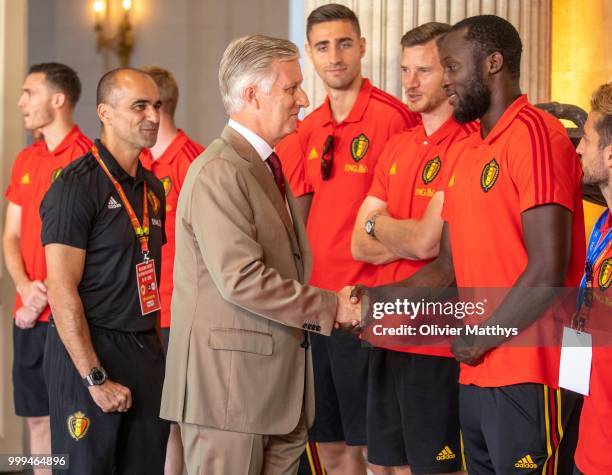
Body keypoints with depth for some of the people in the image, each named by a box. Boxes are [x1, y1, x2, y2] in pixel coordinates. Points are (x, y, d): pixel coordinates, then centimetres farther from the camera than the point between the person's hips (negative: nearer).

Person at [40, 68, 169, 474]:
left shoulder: (152, 188, 12)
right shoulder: (77, 185, -11)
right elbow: (62, 291, -16)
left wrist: (155, 349, 9)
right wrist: (95, 378, -18)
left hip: (145, 352, 7)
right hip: (90, 352, -7)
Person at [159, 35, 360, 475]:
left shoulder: (266, 167, 17)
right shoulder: (218, 173, -14)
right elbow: (242, 280, -22)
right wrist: (329, 308, -15)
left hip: (278, 385, 9)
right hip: (229, 384, -9)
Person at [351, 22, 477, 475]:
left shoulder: (467, 145, -13)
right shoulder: (398, 146, 13)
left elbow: (425, 241, -19)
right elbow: (360, 245, 8)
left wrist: (377, 222, 1)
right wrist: (408, 237, -11)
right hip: (387, 335, 8)